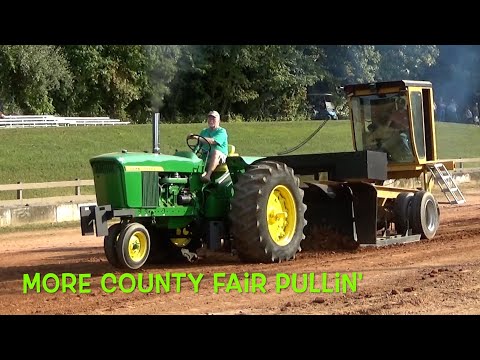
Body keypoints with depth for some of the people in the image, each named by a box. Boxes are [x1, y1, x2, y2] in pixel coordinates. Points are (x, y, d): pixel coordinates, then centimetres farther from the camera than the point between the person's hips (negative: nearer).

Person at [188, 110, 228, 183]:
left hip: (220, 156, -6)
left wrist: (197, 138, -25)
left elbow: (212, 141, -18)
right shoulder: (204, 131, 22)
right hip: (205, 155, 6)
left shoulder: (222, 131, 0)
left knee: (215, 152, -39)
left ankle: (208, 174, -51)